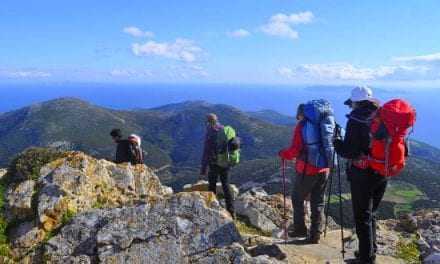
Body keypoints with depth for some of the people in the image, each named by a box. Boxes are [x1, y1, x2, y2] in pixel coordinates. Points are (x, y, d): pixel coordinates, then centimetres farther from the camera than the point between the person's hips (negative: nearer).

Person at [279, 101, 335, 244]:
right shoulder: (325, 124, 5)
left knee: (297, 199, 16)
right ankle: (315, 235, 18)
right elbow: (331, 145, 6)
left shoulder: (302, 126, -9)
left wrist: (282, 154, 3)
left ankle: (300, 229, 23)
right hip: (324, 169, 5)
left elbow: (295, 150, -15)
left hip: (307, 171, -5)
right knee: (318, 203, 15)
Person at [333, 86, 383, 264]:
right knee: (371, 214, 22)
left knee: (362, 217, 7)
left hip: (362, 174, -6)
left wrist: (336, 142, -1)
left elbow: (349, 152, -18)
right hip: (382, 174, 6)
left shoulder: (356, 119, -15)